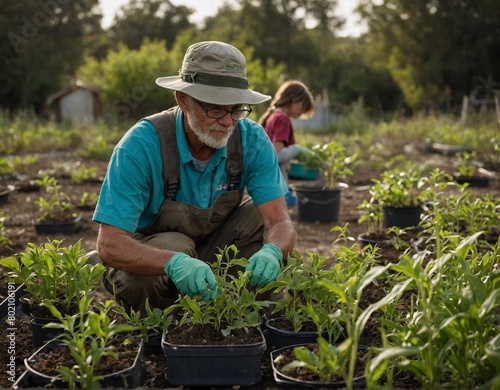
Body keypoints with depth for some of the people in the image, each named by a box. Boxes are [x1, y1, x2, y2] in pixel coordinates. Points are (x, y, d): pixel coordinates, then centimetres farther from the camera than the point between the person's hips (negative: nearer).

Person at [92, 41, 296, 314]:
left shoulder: (252, 140, -17)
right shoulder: (142, 144, -28)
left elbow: (280, 222, -22)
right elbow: (109, 244, -33)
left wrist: (272, 251, -47)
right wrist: (174, 262, -52)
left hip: (212, 249, 4)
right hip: (151, 259, -3)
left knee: (261, 214, -21)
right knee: (174, 247, -36)